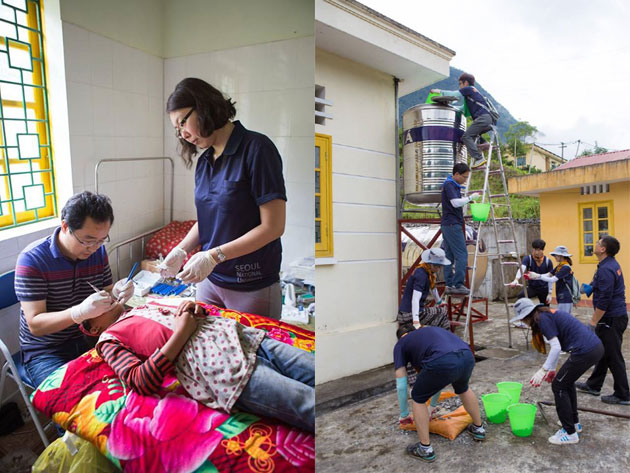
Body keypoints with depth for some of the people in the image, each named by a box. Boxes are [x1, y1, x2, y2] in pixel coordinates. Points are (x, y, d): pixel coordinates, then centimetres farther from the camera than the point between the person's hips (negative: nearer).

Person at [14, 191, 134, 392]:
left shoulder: (98, 251, -2)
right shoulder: (32, 260, -17)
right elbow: (35, 325, -19)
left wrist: (116, 293, -18)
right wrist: (80, 312, -38)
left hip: (87, 339, 5)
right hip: (44, 351, -4)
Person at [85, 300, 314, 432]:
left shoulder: (145, 306, 31)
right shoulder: (109, 339, 13)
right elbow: (140, 382, -4)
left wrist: (195, 308, 8)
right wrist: (180, 333, -10)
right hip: (211, 359, -7)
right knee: (309, 404, -20)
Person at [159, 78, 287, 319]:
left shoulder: (256, 148, -14)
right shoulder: (204, 161, 9)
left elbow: (273, 226, -19)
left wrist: (214, 255, -21)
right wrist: (181, 250, -1)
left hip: (252, 288, -6)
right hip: (210, 279, 6)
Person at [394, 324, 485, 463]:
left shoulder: (400, 344, 26)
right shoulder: (431, 330, 40)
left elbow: (401, 385, 24)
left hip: (443, 362, -6)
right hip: (467, 356, 6)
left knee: (418, 398, 22)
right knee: (463, 389, 40)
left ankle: (425, 449, 27)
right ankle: (478, 429, 52)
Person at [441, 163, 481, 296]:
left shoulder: (454, 185, 19)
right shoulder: (449, 185, -11)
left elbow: (459, 203, 22)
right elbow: (456, 202, -22)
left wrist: (470, 198, 9)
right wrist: (470, 197, -11)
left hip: (448, 225, 10)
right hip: (452, 224, -10)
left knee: (450, 255, 8)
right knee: (462, 255, -10)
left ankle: (449, 285, 11)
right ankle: (458, 285, -10)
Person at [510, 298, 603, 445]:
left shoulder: (543, 318, -10)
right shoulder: (549, 314, 19)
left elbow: (556, 347, -16)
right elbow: (555, 345, 26)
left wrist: (543, 370, -11)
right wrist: (552, 369, 29)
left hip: (585, 352, -10)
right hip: (596, 346, 10)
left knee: (558, 386, 4)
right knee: (567, 381, 26)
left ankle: (570, 433, 11)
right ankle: (574, 422, 38)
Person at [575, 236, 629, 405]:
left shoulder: (606, 270, -23)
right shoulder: (612, 265, 10)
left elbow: (604, 301, -25)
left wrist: (593, 322, -19)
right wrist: (591, 286, 14)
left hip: (611, 319, -11)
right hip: (614, 317, 11)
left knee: (613, 357, 1)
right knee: (603, 353, 18)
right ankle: (593, 385, 30)